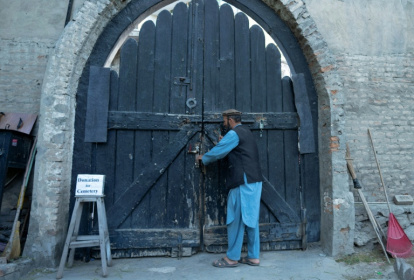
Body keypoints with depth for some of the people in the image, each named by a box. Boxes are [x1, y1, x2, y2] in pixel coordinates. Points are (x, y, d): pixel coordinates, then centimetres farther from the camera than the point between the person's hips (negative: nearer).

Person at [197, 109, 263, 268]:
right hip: (254, 181, 10)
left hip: (243, 181, -10)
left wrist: (203, 158, 8)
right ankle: (253, 257, 19)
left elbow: (217, 152, -8)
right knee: (251, 219, 12)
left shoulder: (234, 134, -9)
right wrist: (224, 143, 11)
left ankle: (232, 258, 9)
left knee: (236, 220, -1)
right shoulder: (245, 131, 19)